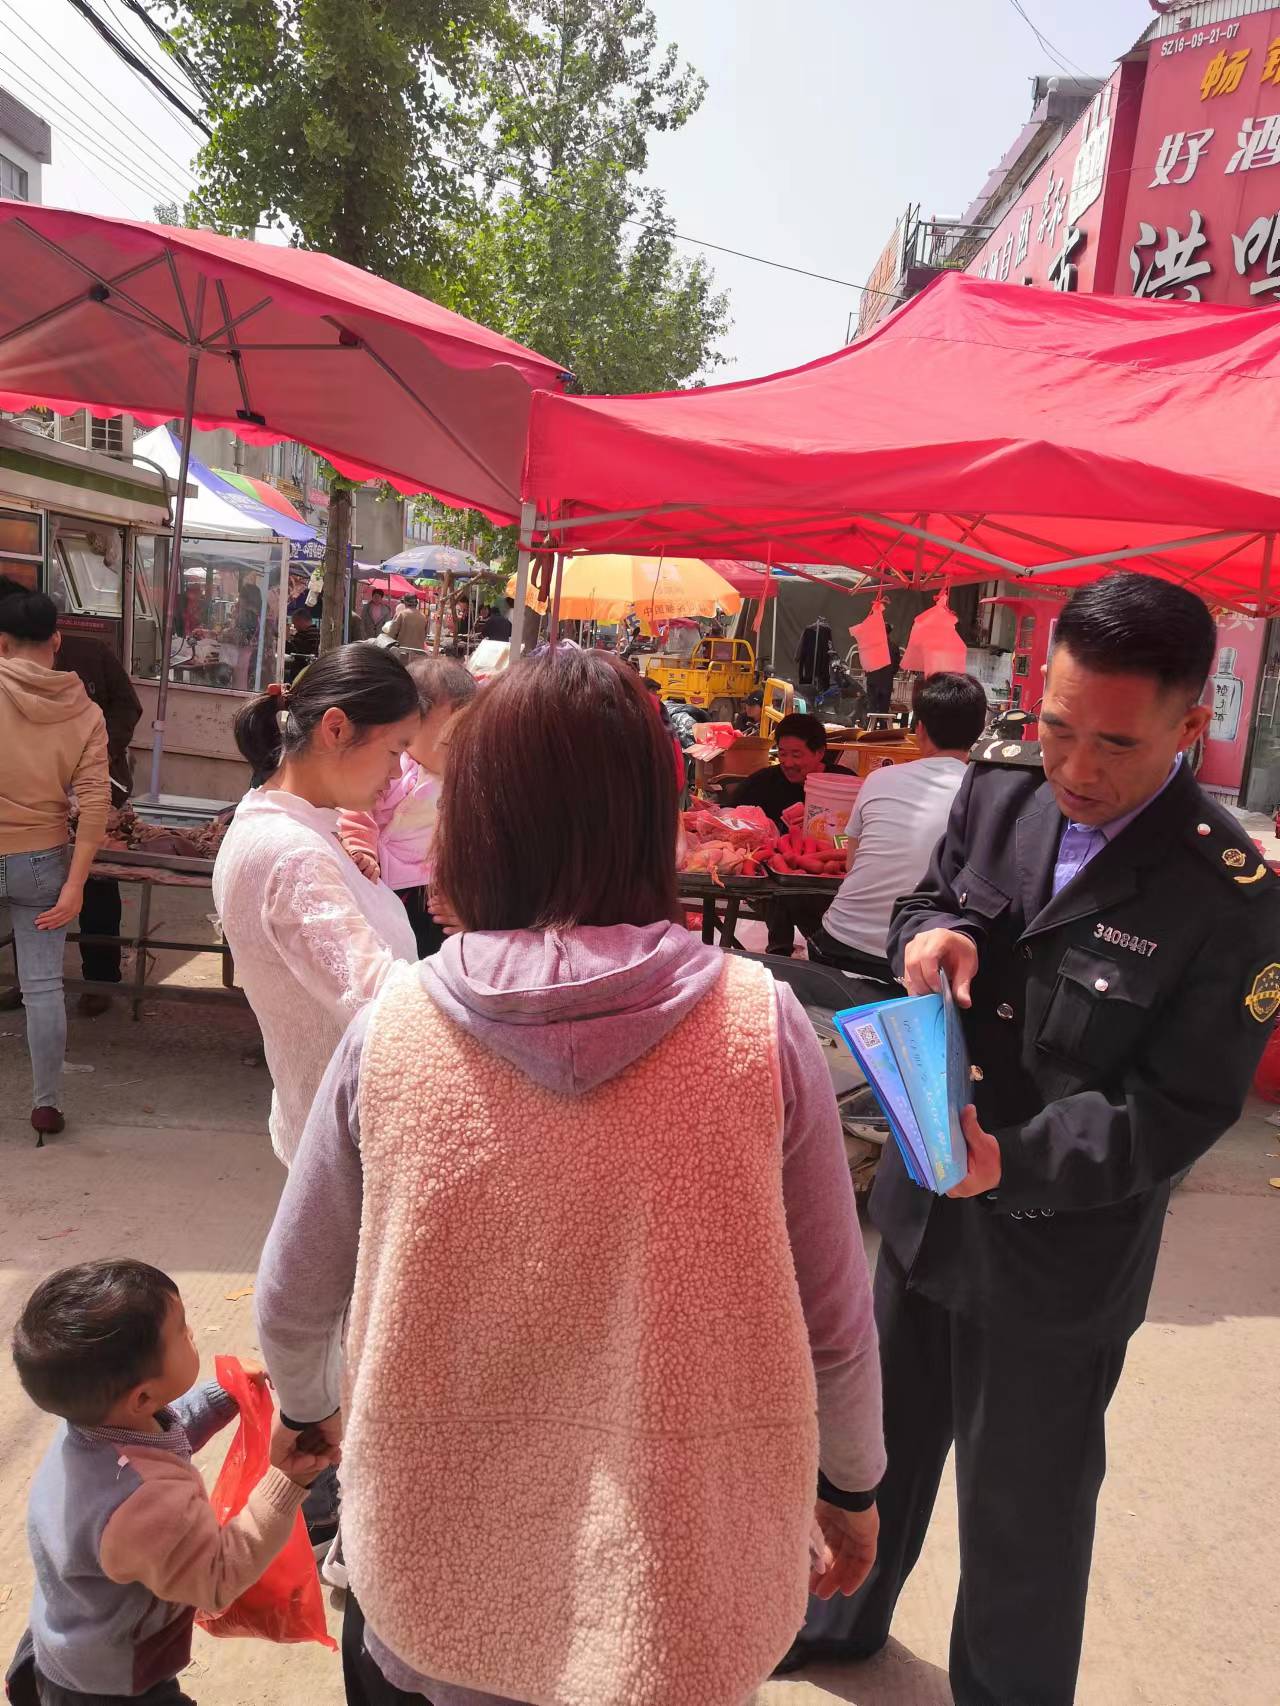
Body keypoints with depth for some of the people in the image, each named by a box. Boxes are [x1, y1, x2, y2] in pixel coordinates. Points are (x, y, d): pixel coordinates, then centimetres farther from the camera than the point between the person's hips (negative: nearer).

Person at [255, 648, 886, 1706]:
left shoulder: (394, 1029, -17)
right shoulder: (763, 1027, -19)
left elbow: (292, 1303, -3)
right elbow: (834, 1321, -9)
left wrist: (312, 1408, 18)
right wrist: (854, 1485, 10)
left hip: (440, 1572, 1)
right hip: (677, 1571, 0)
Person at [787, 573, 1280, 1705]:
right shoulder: (1001, 784, -7)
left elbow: (1178, 1109, -19)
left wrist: (1015, 1161, -32)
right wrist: (932, 932, -16)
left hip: (1059, 1253, -5)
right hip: (923, 1202, 6)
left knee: (1022, 1507, 17)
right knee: (881, 1441, 27)